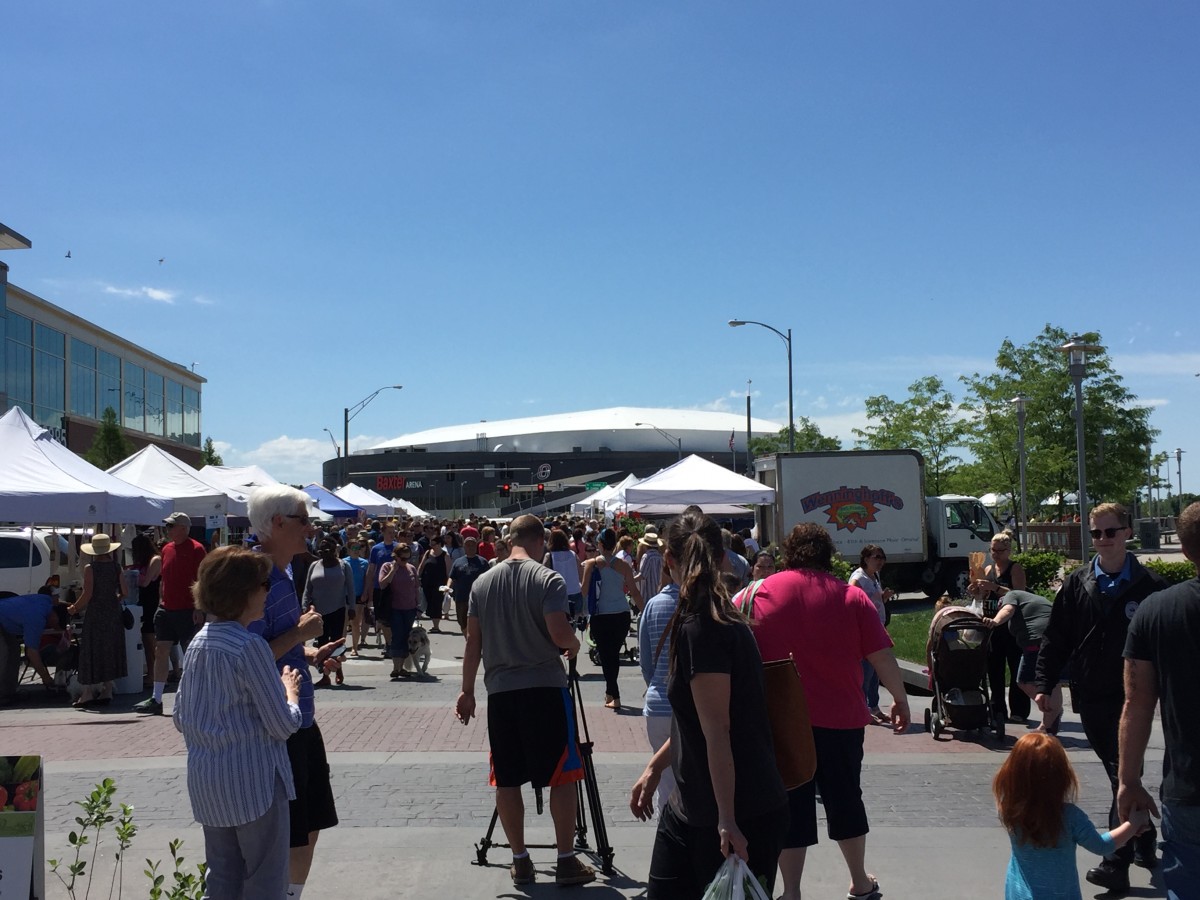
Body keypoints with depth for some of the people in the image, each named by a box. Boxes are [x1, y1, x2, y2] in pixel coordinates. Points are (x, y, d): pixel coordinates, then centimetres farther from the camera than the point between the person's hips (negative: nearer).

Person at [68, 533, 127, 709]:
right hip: (113, 613, 4)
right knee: (110, 650, 11)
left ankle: (88, 693, -1)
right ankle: (107, 691, 13)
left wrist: (74, 608, 1)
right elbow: (124, 592, 1)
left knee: (91, 651, 1)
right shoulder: (116, 567, 1)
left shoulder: (90, 568, -9)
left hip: (95, 613, -4)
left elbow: (87, 595, -13)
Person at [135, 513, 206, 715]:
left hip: (188, 611, -7)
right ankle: (156, 700, 6)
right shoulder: (167, 549, 12)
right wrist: (161, 603, 14)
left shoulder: (196, 549, -9)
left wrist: (199, 608, -18)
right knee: (160, 652, 3)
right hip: (167, 610, 7)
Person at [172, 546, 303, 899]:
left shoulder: (197, 643, 7)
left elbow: (180, 718, 14)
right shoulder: (250, 647, -17)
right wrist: (290, 691, 3)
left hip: (205, 780, 8)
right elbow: (284, 725, -14)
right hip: (253, 779, -8)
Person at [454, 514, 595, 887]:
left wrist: (467, 690, 14)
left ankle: (520, 860, 15)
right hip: (545, 688, -4)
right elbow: (560, 634, -16)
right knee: (561, 776, 5)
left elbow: (473, 642, 8)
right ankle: (566, 860, 7)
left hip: (500, 690, 4)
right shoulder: (548, 579, -8)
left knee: (507, 780, 9)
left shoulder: (482, 582, 7)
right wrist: (574, 645, 6)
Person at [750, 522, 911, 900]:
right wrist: (900, 699, 10)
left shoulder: (762, 593, -1)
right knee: (845, 799, 17)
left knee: (791, 805, 8)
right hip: (840, 717, 1)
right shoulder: (851, 596, -2)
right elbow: (882, 657, -3)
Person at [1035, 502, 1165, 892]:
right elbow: (1055, 638, 6)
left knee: (1124, 774, -7)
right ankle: (1143, 841, 31)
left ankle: (1116, 865, -5)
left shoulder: (1148, 585, -4)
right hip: (1090, 698, 3)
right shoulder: (1077, 584, 4)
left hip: (1130, 697, -3)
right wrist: (1044, 684, 0)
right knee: (1121, 773, 14)